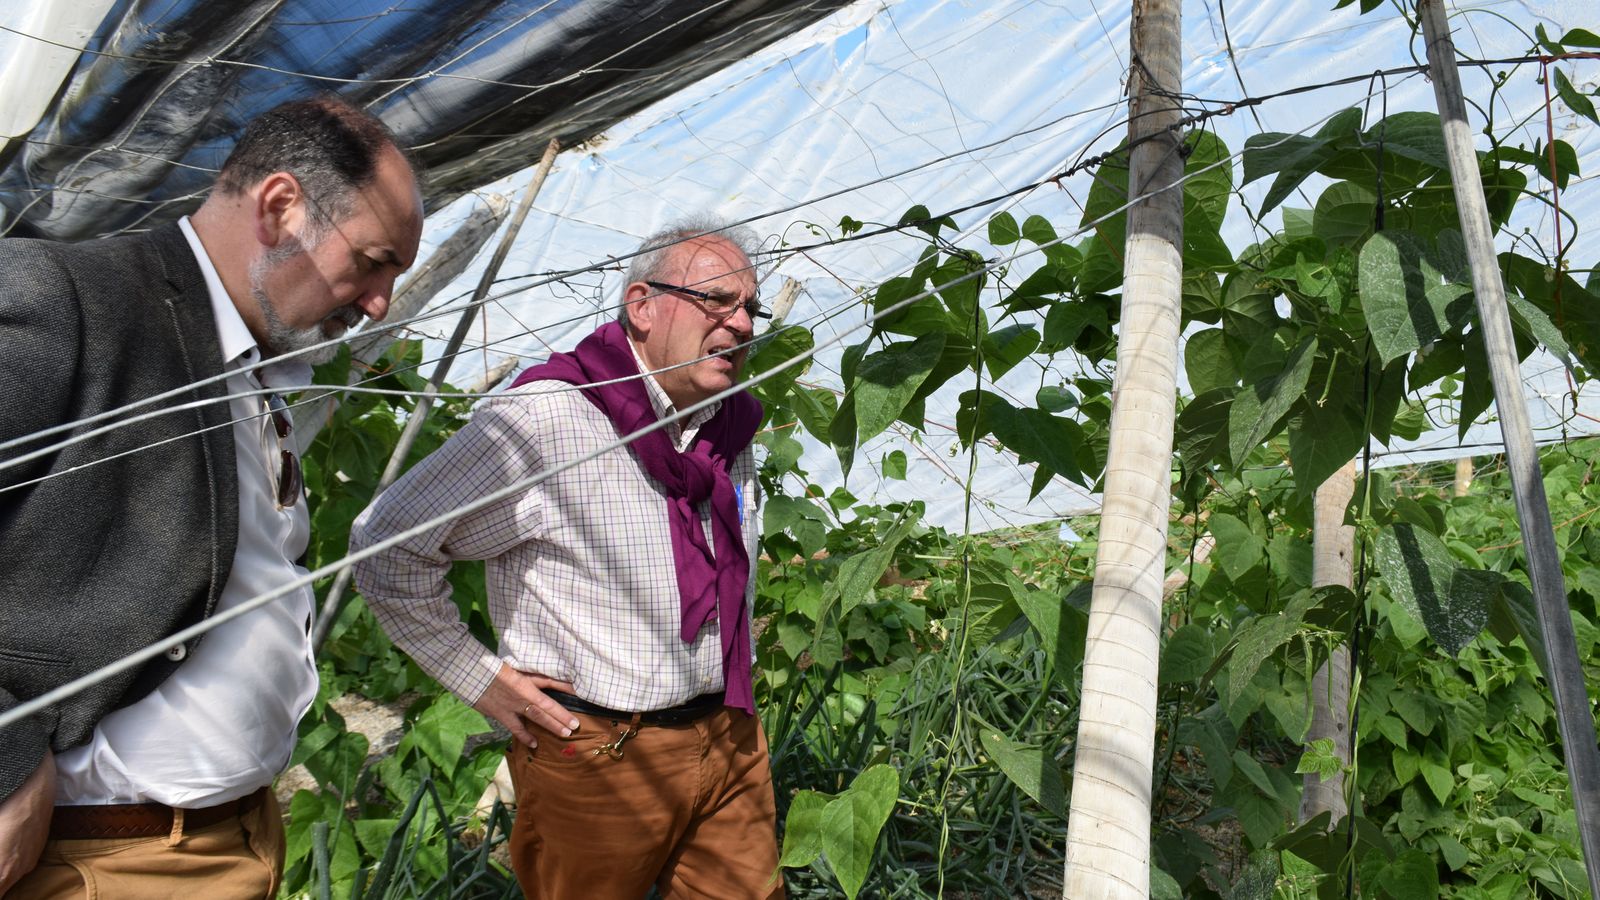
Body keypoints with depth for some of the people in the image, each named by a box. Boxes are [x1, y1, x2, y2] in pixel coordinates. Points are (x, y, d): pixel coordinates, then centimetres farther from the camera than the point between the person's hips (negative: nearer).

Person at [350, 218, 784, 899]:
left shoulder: (729, 425, 5)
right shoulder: (544, 418, -19)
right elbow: (386, 544, -13)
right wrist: (478, 677, -11)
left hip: (730, 738, 7)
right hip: (597, 755, -6)